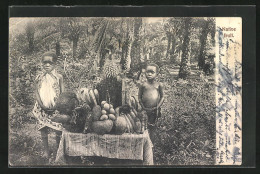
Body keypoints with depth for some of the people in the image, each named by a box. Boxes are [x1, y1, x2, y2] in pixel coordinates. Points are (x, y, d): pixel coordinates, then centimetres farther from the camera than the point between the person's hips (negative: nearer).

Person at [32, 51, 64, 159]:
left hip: (56, 108, -1)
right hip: (42, 108, 1)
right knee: (43, 129, 5)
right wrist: (42, 105, -11)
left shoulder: (58, 77, -1)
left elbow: (62, 93, -1)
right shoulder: (39, 78, 2)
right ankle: (46, 150, 18)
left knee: (58, 129, -1)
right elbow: (36, 92, 1)